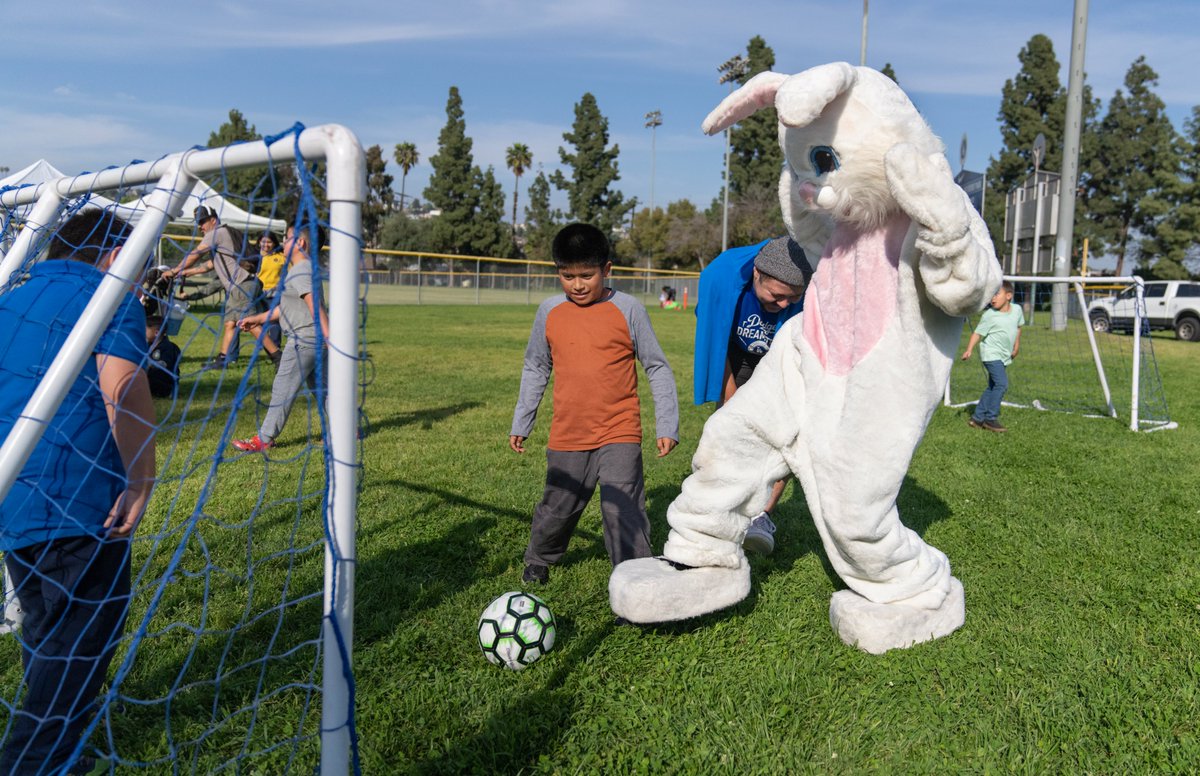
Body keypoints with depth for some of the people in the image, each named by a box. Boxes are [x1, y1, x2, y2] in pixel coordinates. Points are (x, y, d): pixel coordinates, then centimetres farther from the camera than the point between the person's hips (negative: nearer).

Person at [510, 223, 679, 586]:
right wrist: (521, 423, 16)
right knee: (557, 509, 16)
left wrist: (667, 426, -3)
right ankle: (538, 558, 44)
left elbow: (658, 368, 1)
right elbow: (535, 369, 15)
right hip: (567, 436, 3)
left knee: (624, 511, -11)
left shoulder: (627, 309, -5)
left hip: (620, 434, -3)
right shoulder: (549, 312, 3)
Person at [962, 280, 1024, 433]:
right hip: (991, 355, -7)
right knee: (1002, 384, -19)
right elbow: (978, 333, -13)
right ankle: (991, 419, -11)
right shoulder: (989, 315, -15)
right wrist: (969, 349, -24)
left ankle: (977, 418, 19)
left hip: (1004, 357, 7)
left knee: (992, 387, 11)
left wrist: (1016, 346, 19)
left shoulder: (1017, 310, 0)